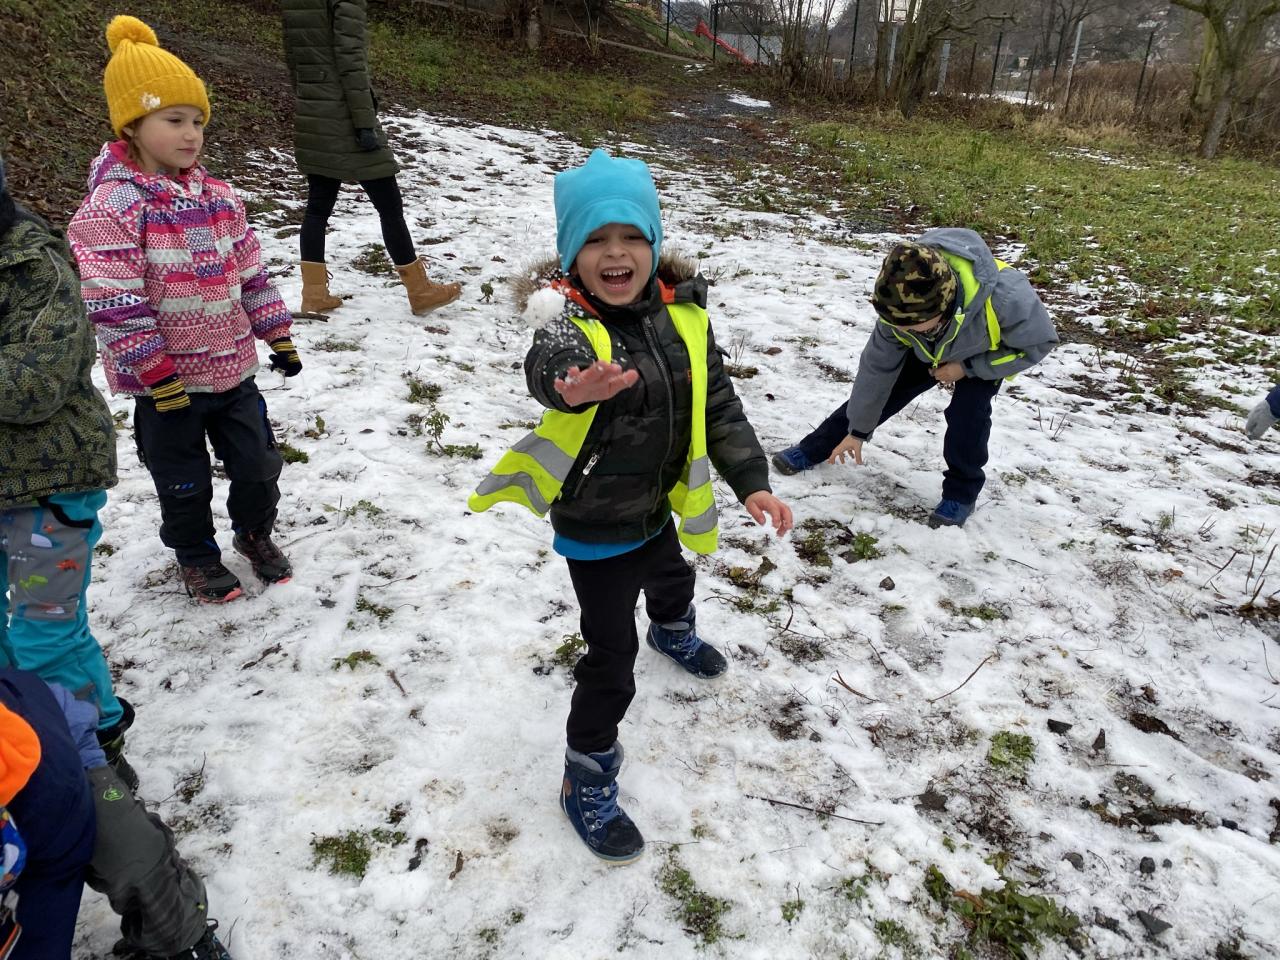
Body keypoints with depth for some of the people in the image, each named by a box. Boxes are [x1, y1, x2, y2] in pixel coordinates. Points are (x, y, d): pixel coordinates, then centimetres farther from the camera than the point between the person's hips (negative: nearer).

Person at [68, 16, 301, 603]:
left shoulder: (217, 197, 3)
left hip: (232, 367, 5)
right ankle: (197, 557, 35)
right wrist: (156, 372, -20)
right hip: (167, 382, -5)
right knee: (184, 483, 12)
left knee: (258, 463, 16)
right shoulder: (111, 206, -17)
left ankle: (254, 533, 41)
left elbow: (251, 271, 9)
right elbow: (114, 302, -20)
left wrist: (277, 334, 9)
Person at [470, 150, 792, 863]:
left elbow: (718, 404, -2)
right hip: (596, 523, -6)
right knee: (612, 656, -1)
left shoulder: (682, 315, -10)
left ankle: (675, 634, 71)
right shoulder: (568, 320, -27)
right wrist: (572, 385, -75)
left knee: (672, 578, 35)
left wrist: (751, 480, -11)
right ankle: (588, 784, 22)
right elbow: (547, 367, -51)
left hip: (658, 502, 7)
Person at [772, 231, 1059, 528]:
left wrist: (967, 367, -32)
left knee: (967, 411, -23)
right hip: (930, 351, 3)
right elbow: (876, 366, -21)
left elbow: (1039, 343, -26)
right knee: (882, 391, -2)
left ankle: (961, 492, 0)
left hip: (986, 355, -2)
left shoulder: (1005, 298, -46)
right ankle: (814, 450, 14)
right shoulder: (900, 308, -35)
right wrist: (857, 431, -13)